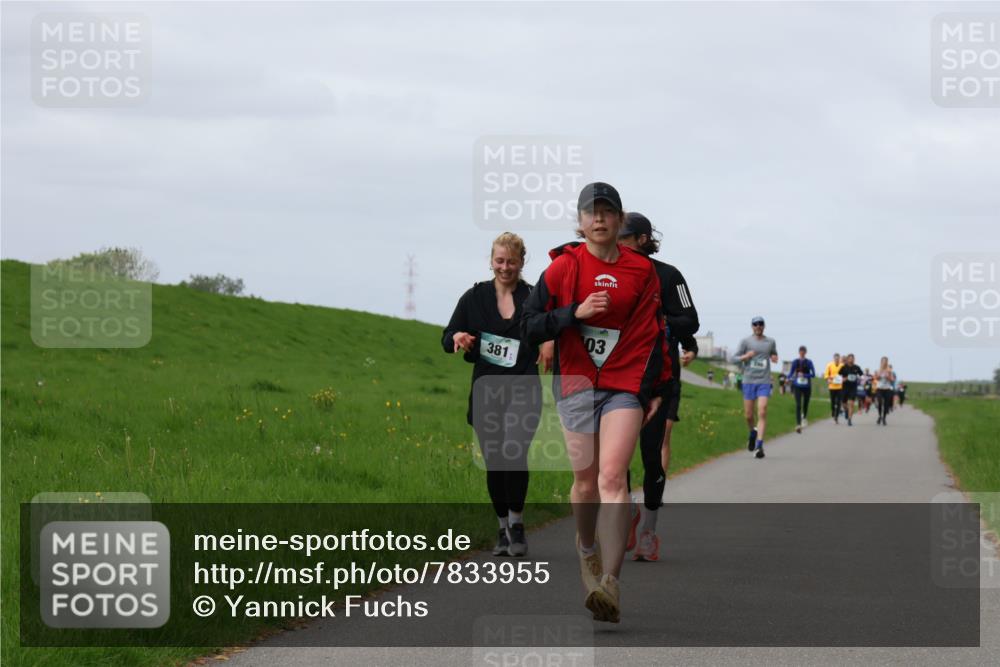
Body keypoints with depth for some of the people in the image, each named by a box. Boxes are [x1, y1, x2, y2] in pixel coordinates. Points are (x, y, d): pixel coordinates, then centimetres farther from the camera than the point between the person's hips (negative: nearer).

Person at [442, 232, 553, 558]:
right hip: (486, 391, 3)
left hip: (523, 390, -3)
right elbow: (447, 340, 8)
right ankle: (503, 529, 21)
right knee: (494, 463, 6)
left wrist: (551, 342, -15)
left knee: (514, 453, -21)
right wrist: (457, 338, -15)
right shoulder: (475, 297, 6)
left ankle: (516, 523, -6)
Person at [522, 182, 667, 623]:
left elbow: (653, 335, 10)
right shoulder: (563, 267, 2)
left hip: (626, 385, -1)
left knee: (612, 476, -16)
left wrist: (651, 391, 4)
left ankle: (610, 582, -23)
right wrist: (575, 312, -15)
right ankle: (587, 548, 37)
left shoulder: (642, 271, 6)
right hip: (575, 384, 1)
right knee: (586, 480, 6)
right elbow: (529, 327, 0)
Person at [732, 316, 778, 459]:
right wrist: (745, 356, -17)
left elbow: (774, 355, 25)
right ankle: (753, 432, 37)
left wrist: (774, 358, 2)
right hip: (749, 381, 0)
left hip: (764, 382, 0)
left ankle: (759, 445, -16)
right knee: (748, 415, 4)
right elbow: (734, 358, 3)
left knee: (762, 413, -13)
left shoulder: (770, 342, 9)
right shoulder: (746, 341, 2)